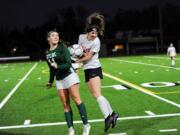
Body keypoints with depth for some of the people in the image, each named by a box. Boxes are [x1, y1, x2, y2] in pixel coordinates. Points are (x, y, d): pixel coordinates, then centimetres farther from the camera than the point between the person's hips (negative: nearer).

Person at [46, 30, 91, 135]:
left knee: (76, 100, -7)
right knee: (65, 104, 3)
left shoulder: (62, 48, -7)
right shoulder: (47, 53, 9)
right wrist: (50, 81, 26)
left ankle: (86, 125, 1)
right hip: (59, 80, 6)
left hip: (69, 75, -6)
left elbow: (68, 64, -14)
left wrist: (58, 66, -28)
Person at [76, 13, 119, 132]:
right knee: (96, 95, 7)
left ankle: (107, 117, -19)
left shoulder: (96, 42, -17)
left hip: (94, 68, -7)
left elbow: (88, 57, -16)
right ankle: (112, 114, 14)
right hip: (87, 69, 7)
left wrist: (77, 61, -7)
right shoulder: (81, 37, 2)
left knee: (97, 94, -17)